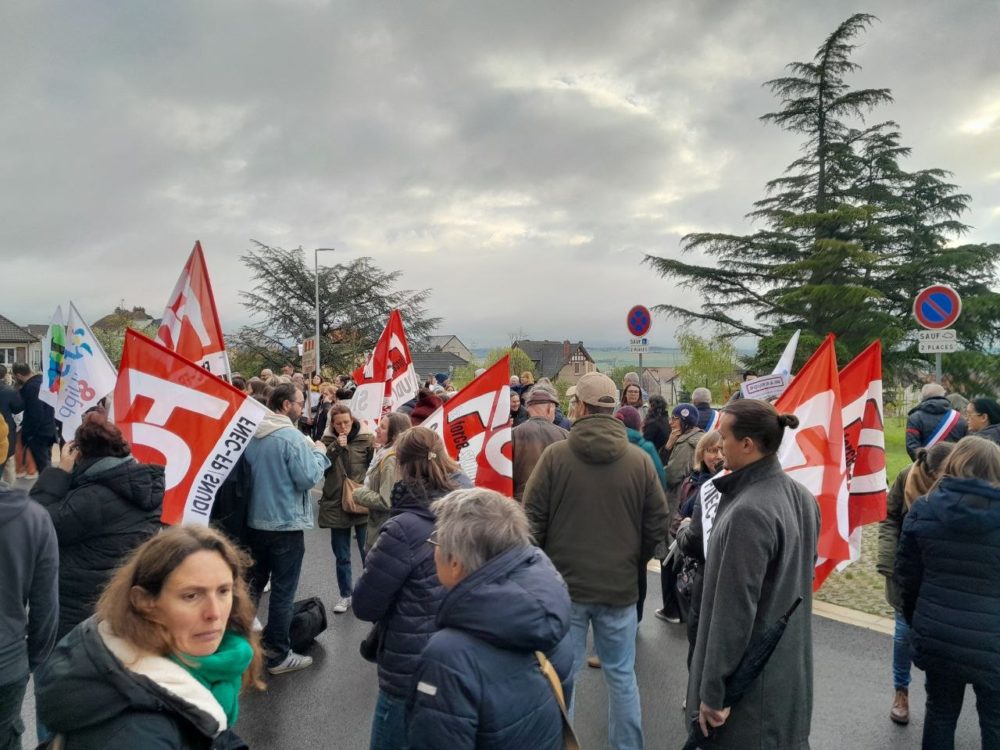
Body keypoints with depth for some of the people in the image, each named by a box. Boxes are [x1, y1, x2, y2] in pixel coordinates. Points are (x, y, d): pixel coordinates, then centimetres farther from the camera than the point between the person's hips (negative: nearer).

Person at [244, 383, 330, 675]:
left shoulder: (252, 434, 5)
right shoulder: (292, 437, -20)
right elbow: (307, 479, -21)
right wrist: (318, 453, -5)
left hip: (255, 521, 8)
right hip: (286, 524, -8)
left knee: (253, 583, 22)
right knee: (283, 591, 3)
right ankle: (278, 655, 12)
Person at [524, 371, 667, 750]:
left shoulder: (555, 455, -11)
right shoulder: (640, 460, -6)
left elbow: (533, 519, -7)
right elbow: (657, 522, 0)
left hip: (564, 583, -1)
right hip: (620, 585, 2)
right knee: (621, 675, 17)